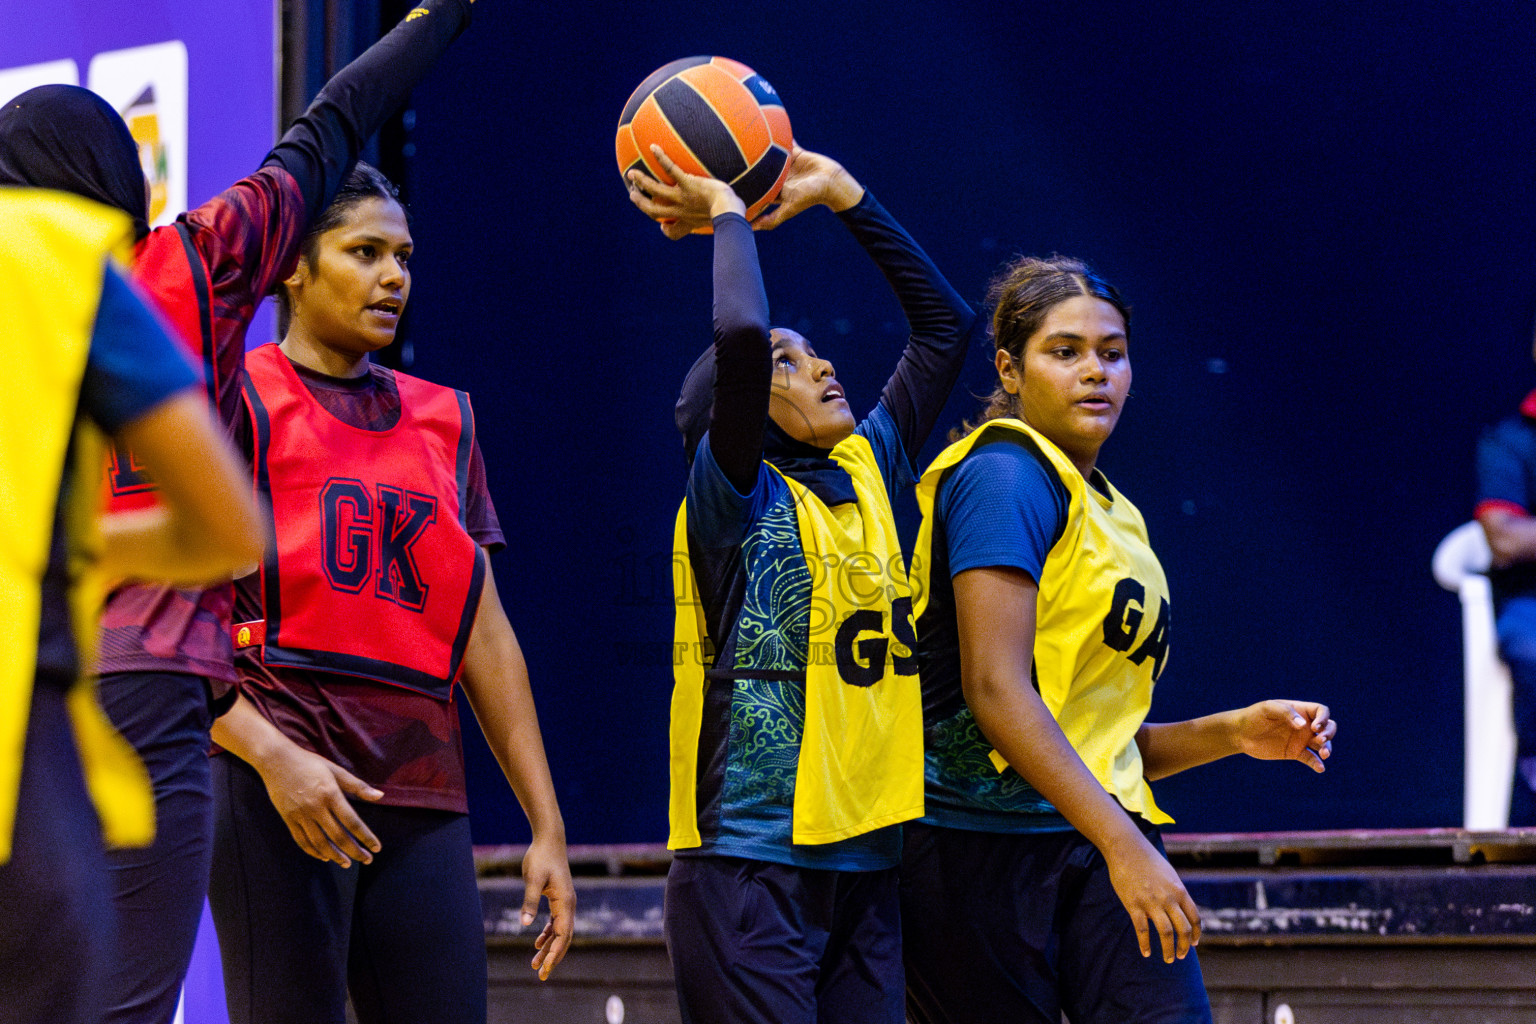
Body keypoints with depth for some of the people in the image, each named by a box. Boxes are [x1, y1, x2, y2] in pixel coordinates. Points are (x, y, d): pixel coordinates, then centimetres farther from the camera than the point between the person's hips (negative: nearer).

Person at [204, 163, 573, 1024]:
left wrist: (548, 824, 13)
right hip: (281, 782, -5)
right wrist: (272, 756, -20)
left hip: (422, 791, 5)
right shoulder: (238, 399, 2)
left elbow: (485, 637, 19)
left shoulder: (444, 420, 20)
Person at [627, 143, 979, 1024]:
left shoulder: (867, 474, 14)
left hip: (865, 865, 7)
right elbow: (742, 337, -23)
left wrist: (842, 192, 16)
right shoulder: (735, 496, -5)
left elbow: (946, 321, 20)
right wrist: (727, 215, -6)